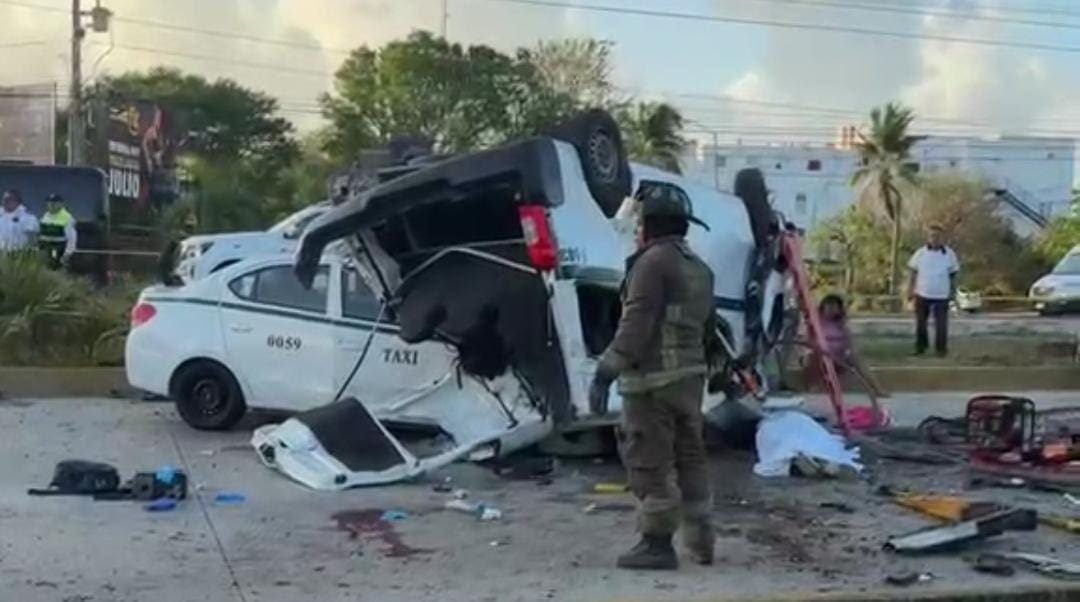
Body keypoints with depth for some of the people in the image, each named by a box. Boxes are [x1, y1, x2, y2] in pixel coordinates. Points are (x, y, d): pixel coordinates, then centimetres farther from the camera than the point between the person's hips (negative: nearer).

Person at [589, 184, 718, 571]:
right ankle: (700, 540, 21)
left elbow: (635, 327, -21)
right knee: (689, 457, 15)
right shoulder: (698, 268, 17)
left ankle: (657, 543, 0)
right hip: (690, 376, 9)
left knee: (650, 462, -3)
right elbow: (707, 330, 22)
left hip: (653, 379, -9)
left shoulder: (653, 262, -12)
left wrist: (605, 374, -22)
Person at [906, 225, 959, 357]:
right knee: (920, 322, 9)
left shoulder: (949, 254, -1)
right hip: (922, 294, 1)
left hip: (941, 296, -1)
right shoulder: (920, 253, -1)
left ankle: (941, 348, 10)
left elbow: (953, 274, 6)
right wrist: (910, 290, 1)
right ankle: (920, 346, 23)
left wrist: (953, 292, 6)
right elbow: (912, 271, 5)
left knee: (941, 324, -2)